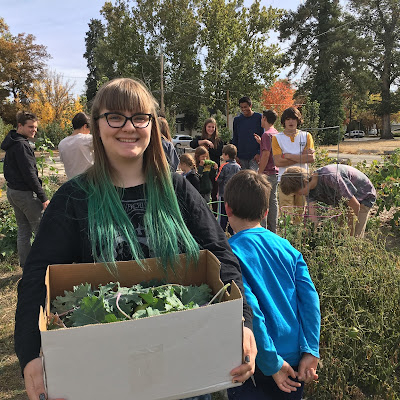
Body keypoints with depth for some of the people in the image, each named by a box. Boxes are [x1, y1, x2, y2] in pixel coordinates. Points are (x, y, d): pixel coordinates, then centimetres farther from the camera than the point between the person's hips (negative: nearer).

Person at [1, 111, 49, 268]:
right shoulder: (21, 145, -18)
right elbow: (29, 174, -21)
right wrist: (43, 197, -18)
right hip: (25, 193, -10)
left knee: (23, 230, 15)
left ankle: (25, 264, 23)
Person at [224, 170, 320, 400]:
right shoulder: (288, 248, -3)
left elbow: (249, 312, -23)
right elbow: (310, 297, -8)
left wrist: (272, 364, -15)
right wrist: (310, 351, -7)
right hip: (296, 360, 6)